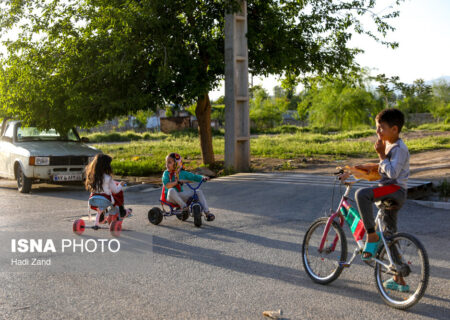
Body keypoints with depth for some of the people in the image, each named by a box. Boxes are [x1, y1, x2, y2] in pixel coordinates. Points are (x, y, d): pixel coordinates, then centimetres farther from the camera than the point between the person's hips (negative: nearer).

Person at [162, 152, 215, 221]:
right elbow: (167, 185, -20)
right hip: (171, 198, -4)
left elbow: (194, 176, 9)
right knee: (171, 190, -40)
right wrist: (176, 182, -34)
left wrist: (203, 178, -8)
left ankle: (207, 213, -13)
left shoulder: (182, 173, 6)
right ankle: (183, 205, -25)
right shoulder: (166, 173, -6)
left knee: (199, 192, -9)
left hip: (181, 195, 4)